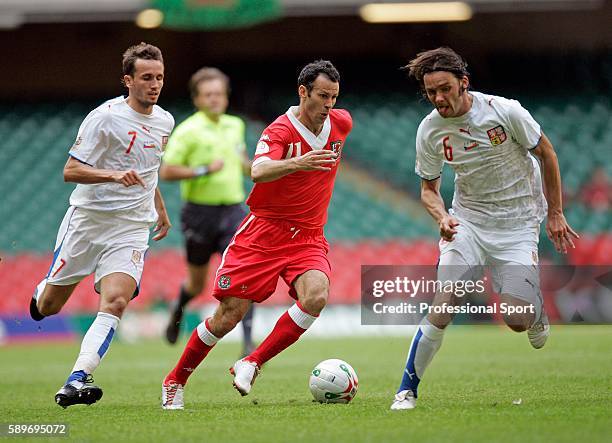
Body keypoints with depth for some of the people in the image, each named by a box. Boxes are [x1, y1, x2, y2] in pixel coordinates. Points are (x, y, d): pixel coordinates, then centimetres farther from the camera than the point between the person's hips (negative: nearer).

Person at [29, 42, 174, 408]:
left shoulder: (164, 122, 9)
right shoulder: (105, 117, -12)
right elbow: (70, 171, -15)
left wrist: (161, 209, 32)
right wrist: (114, 175, -29)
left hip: (131, 228, 3)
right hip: (87, 219, -3)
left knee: (116, 302, -20)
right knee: (48, 306, 8)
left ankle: (77, 380, -25)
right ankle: (41, 292, 46)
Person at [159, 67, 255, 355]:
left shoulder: (235, 125, 8)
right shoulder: (187, 131, -10)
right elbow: (166, 172, -14)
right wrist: (204, 170, -21)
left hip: (233, 211, 3)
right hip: (200, 211, -3)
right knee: (197, 283, 11)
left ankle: (248, 344, -15)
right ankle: (178, 311, 46)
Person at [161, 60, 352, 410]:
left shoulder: (341, 122, 1)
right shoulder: (280, 131, -15)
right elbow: (259, 172, -34)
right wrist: (296, 163, -52)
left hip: (308, 238, 4)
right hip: (264, 232, -4)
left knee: (316, 296, -27)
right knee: (229, 315, -4)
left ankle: (251, 365, -14)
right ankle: (175, 382, 17)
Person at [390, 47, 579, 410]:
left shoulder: (504, 111, -17)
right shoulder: (429, 130, -8)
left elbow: (547, 154, -2)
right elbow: (429, 188, 6)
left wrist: (555, 214, 2)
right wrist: (442, 217, -16)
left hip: (517, 223, -2)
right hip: (467, 221, 2)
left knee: (517, 321, -12)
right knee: (443, 306, -17)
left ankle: (537, 307, 26)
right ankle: (407, 390, -6)